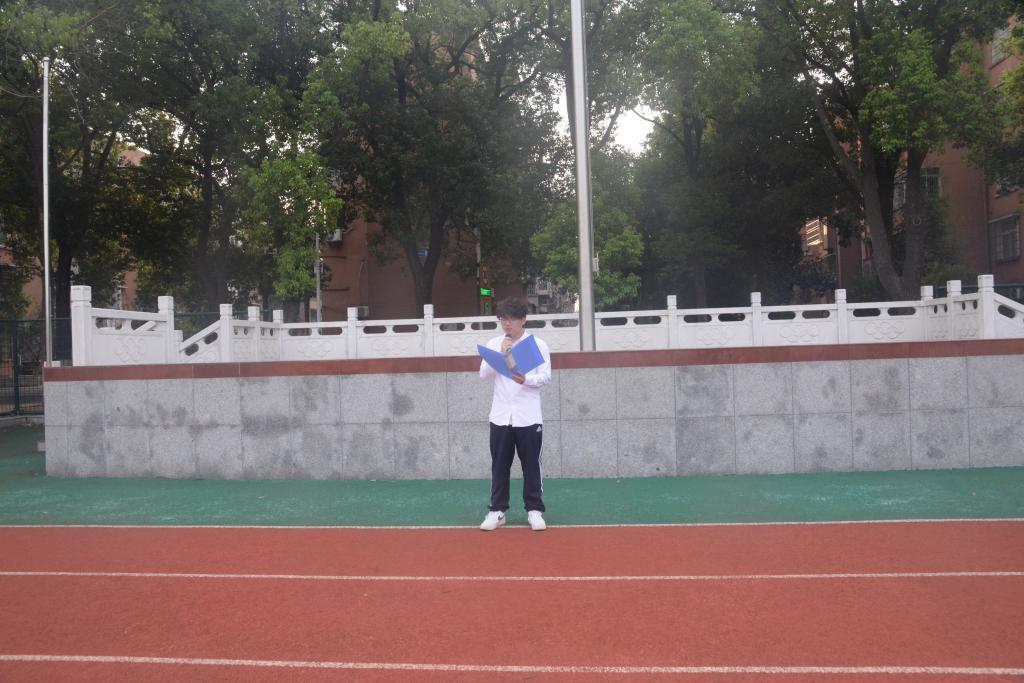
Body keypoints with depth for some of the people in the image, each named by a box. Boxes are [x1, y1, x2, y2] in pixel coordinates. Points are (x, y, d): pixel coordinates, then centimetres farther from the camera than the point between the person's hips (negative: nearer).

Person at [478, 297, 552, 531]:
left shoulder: (538, 344, 0)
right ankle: (497, 511, 15)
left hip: (528, 417, -2)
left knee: (532, 465, 4)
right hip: (500, 416, 2)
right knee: (499, 465, 6)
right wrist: (501, 354, -13)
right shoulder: (493, 344, 7)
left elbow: (546, 376, -7)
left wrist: (525, 379, -26)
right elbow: (484, 374, -1)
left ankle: (534, 511, 13)